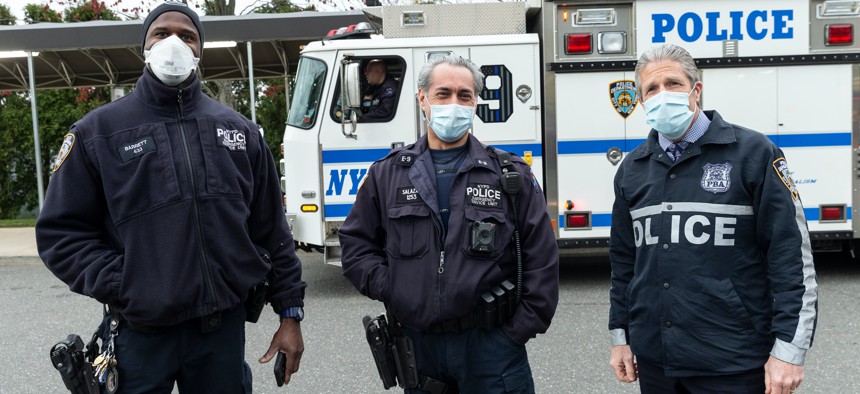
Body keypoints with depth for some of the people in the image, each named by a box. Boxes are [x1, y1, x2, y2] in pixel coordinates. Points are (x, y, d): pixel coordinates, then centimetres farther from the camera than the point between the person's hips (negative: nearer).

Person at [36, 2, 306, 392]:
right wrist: (124, 289, -12)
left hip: (225, 327, 2)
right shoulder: (98, 131, 0)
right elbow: (60, 231, -1)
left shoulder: (239, 131, 8)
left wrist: (290, 313, 6)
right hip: (142, 334, -2)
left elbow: (271, 232, 9)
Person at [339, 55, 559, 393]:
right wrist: (388, 289, -3)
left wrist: (520, 330, -5)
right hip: (417, 345, 2)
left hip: (490, 344, -2)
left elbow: (541, 259, -1)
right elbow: (356, 242, 12)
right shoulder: (387, 174, 7)